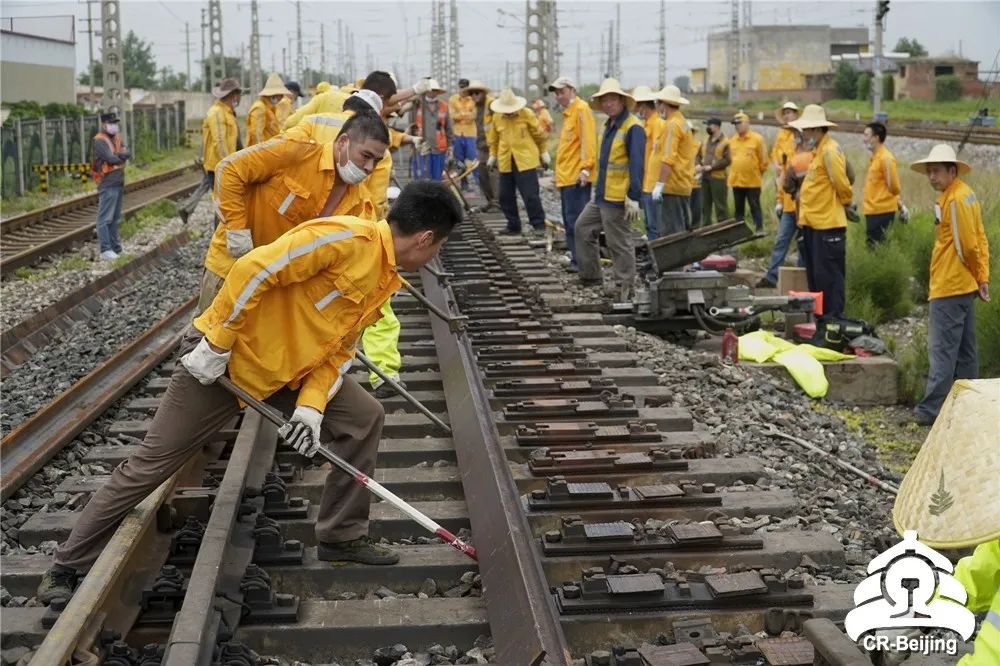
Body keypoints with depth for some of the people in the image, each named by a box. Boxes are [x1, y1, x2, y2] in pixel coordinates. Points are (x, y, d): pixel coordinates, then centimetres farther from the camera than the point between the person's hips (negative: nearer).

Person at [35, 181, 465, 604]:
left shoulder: (387, 280, 6)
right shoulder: (346, 238, -23)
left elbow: (338, 349, 7)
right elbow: (254, 270, -27)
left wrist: (312, 405, -8)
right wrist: (215, 344, -24)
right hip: (223, 359, -8)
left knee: (364, 418, 6)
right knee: (151, 465, -4)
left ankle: (342, 537, 18)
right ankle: (67, 567, 10)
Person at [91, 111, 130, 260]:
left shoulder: (117, 138, 13)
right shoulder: (99, 140, -12)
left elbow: (128, 153, 2)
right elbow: (110, 158, -21)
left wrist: (119, 155, -18)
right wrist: (122, 156, -3)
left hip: (119, 183, 9)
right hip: (107, 184, -9)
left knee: (115, 218, 16)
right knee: (105, 218, -8)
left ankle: (115, 246, 24)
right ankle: (105, 250, -9)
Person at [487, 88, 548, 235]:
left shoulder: (527, 114, -5)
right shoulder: (497, 117, 4)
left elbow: (539, 134, 5)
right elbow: (493, 139, 18)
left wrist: (543, 152, 11)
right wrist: (493, 155, 19)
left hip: (525, 161, -4)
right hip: (505, 163, 4)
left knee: (531, 195, -8)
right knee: (506, 196, 8)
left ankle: (538, 224, 1)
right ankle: (513, 225, 21)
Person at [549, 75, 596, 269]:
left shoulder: (581, 109, -8)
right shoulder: (567, 112, 20)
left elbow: (588, 140, -16)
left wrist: (586, 168, -22)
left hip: (577, 176, -10)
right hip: (566, 176, 10)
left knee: (576, 219, -11)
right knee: (570, 220, 12)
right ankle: (576, 258, 18)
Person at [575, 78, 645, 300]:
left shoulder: (633, 128, -16)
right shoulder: (610, 126, 13)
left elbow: (636, 165, -21)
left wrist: (634, 198, -24)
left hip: (618, 198, -10)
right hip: (602, 195, 10)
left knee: (619, 242, -2)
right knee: (583, 228, 16)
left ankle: (624, 286, 10)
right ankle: (590, 276, 25)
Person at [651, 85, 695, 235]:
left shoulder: (672, 124, -12)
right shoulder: (684, 122, 17)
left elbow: (668, 159, -20)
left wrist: (659, 183, -20)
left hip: (673, 186, -10)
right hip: (685, 185, 10)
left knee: (672, 230, -9)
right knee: (684, 228, 13)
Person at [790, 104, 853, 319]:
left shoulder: (830, 150, -16)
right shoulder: (818, 150, 15)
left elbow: (842, 184, -16)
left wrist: (846, 202, 0)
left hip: (827, 223, -10)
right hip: (814, 222, 10)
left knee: (828, 275, -5)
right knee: (814, 275, 16)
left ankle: (833, 318, 0)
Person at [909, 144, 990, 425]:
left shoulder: (954, 200, -17)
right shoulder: (966, 194, 13)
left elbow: (967, 245, -18)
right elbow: (980, 240, 14)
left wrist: (978, 276, -4)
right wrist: (983, 277, 11)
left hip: (948, 287, -10)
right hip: (965, 286, 10)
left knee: (942, 350, -7)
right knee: (965, 349, 14)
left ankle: (932, 409, -4)